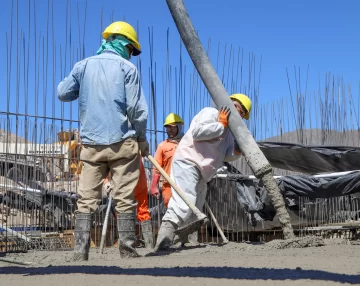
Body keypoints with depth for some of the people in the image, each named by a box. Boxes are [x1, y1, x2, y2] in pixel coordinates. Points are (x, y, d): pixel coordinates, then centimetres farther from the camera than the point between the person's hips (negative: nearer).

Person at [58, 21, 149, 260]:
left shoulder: (83, 66, 9)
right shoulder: (127, 68, 1)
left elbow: (63, 93, 12)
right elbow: (137, 109, -4)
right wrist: (143, 139, 8)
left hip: (91, 143, 3)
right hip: (122, 142, -3)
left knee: (87, 200, 4)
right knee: (125, 200, 1)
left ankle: (80, 253, -2)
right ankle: (127, 251, 2)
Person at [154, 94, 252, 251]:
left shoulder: (229, 131, 26)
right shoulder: (211, 113, 0)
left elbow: (225, 156, 19)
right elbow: (197, 132, -18)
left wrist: (237, 151, -2)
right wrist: (221, 124, -11)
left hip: (202, 174, 11)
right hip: (187, 162, -10)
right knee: (184, 203, -27)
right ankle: (163, 241, -36)